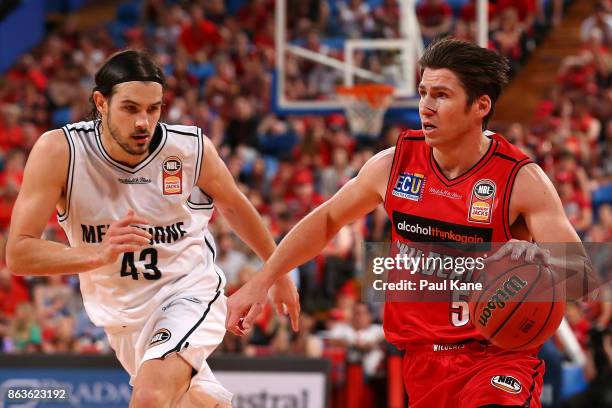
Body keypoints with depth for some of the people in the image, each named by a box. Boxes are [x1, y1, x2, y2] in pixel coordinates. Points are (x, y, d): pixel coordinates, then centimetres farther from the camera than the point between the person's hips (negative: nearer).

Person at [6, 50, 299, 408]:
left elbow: (234, 206, 5)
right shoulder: (60, 152, -22)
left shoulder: (192, 149, -18)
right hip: (122, 313, 3)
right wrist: (100, 254, -40)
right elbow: (18, 255, -25)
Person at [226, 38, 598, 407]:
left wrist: (539, 258, -39)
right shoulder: (394, 164, -1)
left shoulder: (522, 180, -13)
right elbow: (327, 220, 16)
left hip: (497, 354, -4)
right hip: (424, 359, 4)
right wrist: (260, 284, 16)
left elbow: (583, 275, -16)